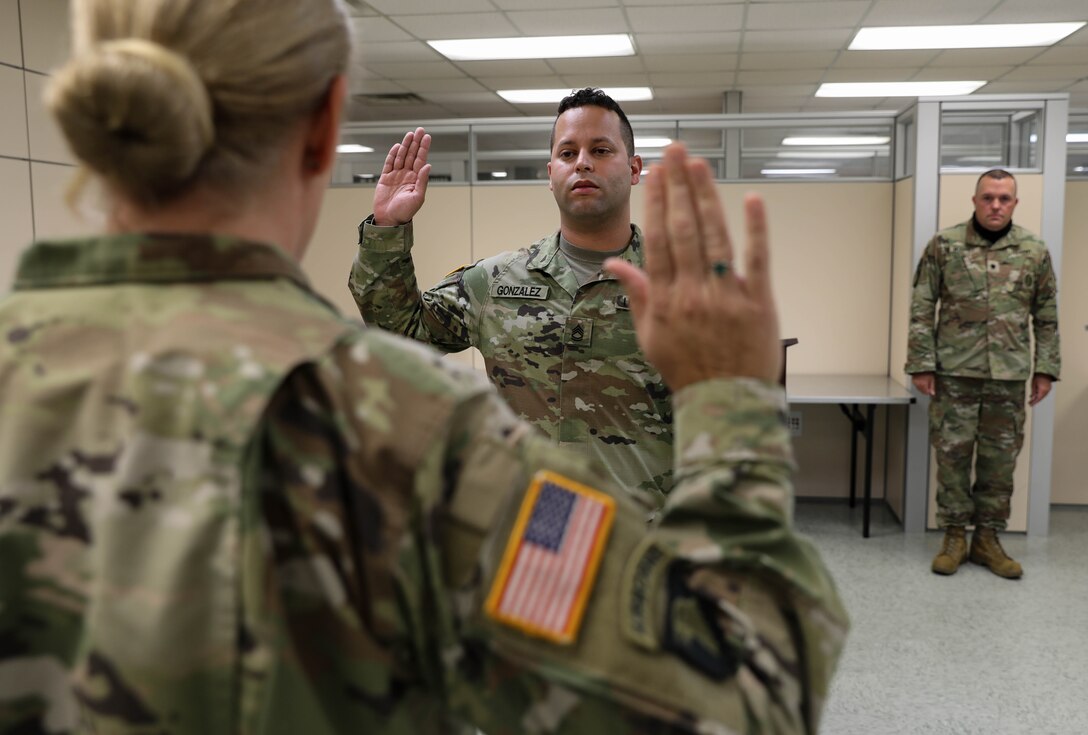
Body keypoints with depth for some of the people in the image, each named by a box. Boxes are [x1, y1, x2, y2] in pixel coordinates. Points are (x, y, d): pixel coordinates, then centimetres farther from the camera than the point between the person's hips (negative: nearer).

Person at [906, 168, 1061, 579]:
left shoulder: (1034, 251, 5)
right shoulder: (944, 245, -2)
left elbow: (1046, 316, 10)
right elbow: (921, 308, -2)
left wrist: (1045, 369, 6)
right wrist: (921, 364, -7)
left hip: (1009, 374, 2)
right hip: (955, 371, -2)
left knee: (1000, 458, 8)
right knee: (952, 453, 3)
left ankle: (987, 538, 20)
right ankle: (954, 536, 16)